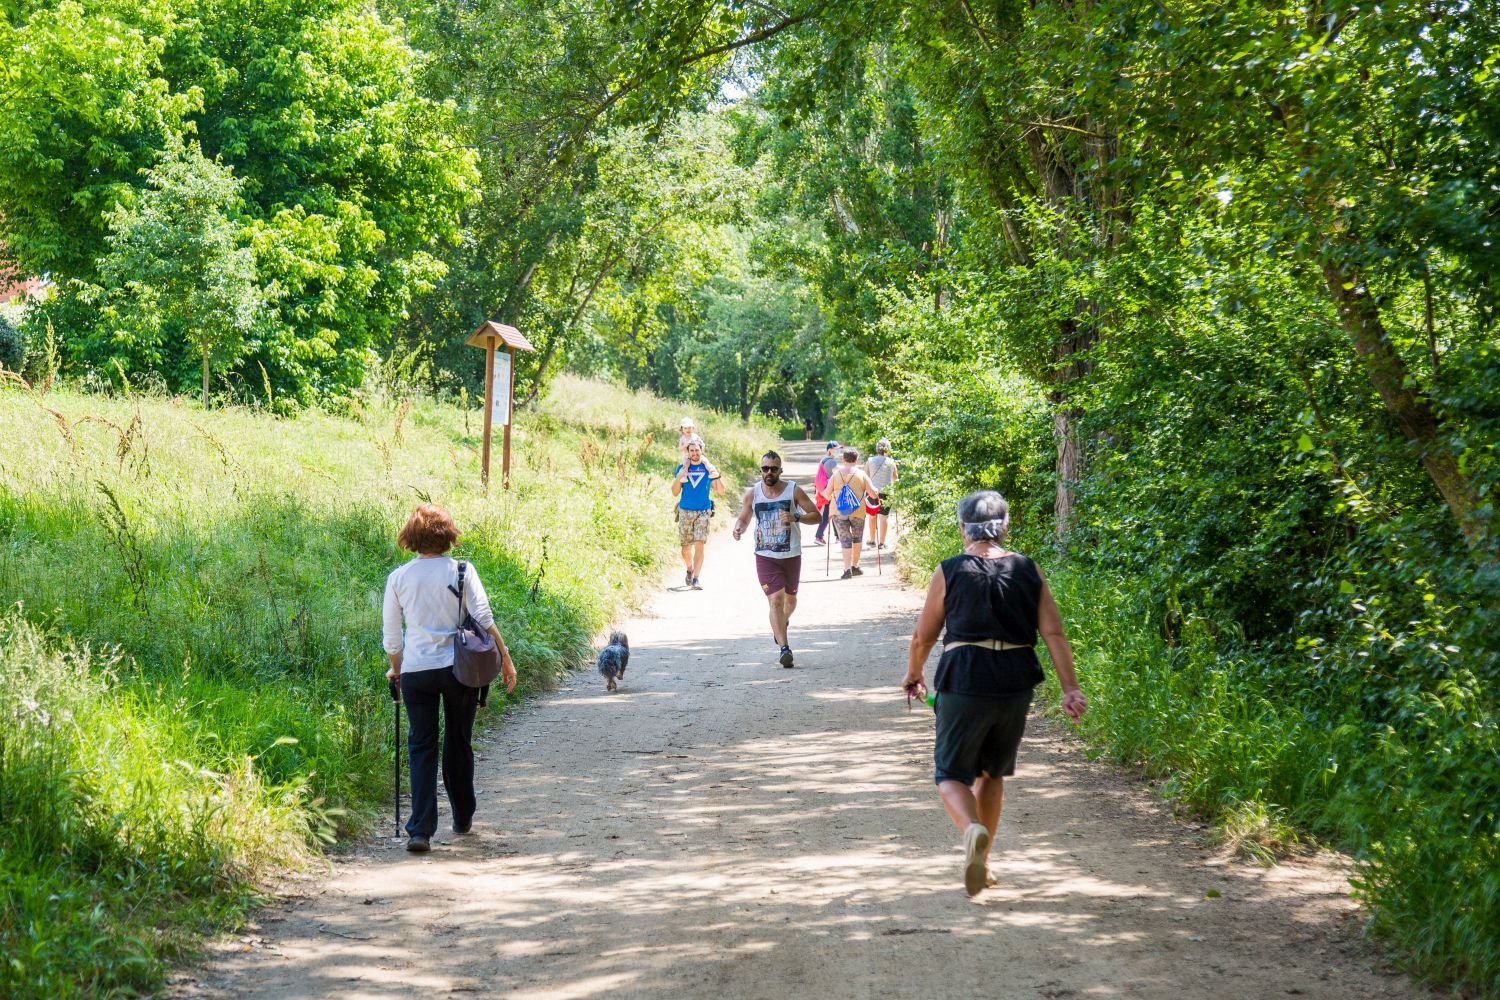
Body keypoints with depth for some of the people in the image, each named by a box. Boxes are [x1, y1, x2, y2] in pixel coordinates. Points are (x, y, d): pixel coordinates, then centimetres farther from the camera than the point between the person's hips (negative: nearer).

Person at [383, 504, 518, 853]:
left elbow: (391, 634, 8)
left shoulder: (398, 577, 2)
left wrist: (396, 668, 24)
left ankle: (420, 830, -8)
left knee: (421, 746, 3)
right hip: (459, 668, 0)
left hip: (416, 671, 0)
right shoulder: (462, 571, -3)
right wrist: (505, 658, 1)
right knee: (459, 743, 15)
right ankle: (462, 819, 28)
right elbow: (484, 620, -7)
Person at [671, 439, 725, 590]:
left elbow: (721, 492, 0)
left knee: (699, 544, -13)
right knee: (686, 547, 7)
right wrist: (679, 477, -16)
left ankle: (696, 579, -12)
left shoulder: (708, 468, 3)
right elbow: (675, 493, 1)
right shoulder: (682, 468, 4)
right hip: (685, 511, 1)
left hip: (703, 511, -1)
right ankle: (690, 569, 35)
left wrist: (717, 475, -17)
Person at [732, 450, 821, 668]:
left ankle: (781, 625, 51)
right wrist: (738, 528, -12)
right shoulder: (752, 494, -2)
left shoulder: (793, 490, -7)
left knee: (790, 598, 18)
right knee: (775, 600, -14)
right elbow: (743, 518, 12)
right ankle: (784, 648, -18)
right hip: (765, 556, -1)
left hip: (791, 554, 1)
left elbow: (816, 515, -5)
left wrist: (796, 517, -24)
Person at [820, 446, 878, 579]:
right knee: (857, 538, 19)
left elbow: (827, 493, 4)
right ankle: (855, 566, 24)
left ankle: (847, 568, -11)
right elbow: (873, 493, -1)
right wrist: (877, 493, 21)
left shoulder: (836, 474, 3)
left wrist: (830, 498, 26)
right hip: (858, 511, 0)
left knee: (845, 539, 2)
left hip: (838, 510, 0)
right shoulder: (861, 475, 0)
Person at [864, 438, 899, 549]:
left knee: (872, 516, 15)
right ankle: (881, 542, -3)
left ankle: (873, 541, 25)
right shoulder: (891, 462, -3)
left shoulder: (870, 461, -2)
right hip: (886, 493, -2)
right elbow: (895, 477, 10)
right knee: (884, 517, 1)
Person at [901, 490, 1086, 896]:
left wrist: (913, 673, 22)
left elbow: (923, 637, 4)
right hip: (1016, 684, 3)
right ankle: (980, 862, 24)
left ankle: (973, 829, -28)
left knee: (952, 774, 3)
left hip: (964, 683, -3)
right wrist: (1071, 688, -2)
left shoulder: (949, 572, -1)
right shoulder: (1028, 571, 5)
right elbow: (1053, 632, -2)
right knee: (992, 773, 20)